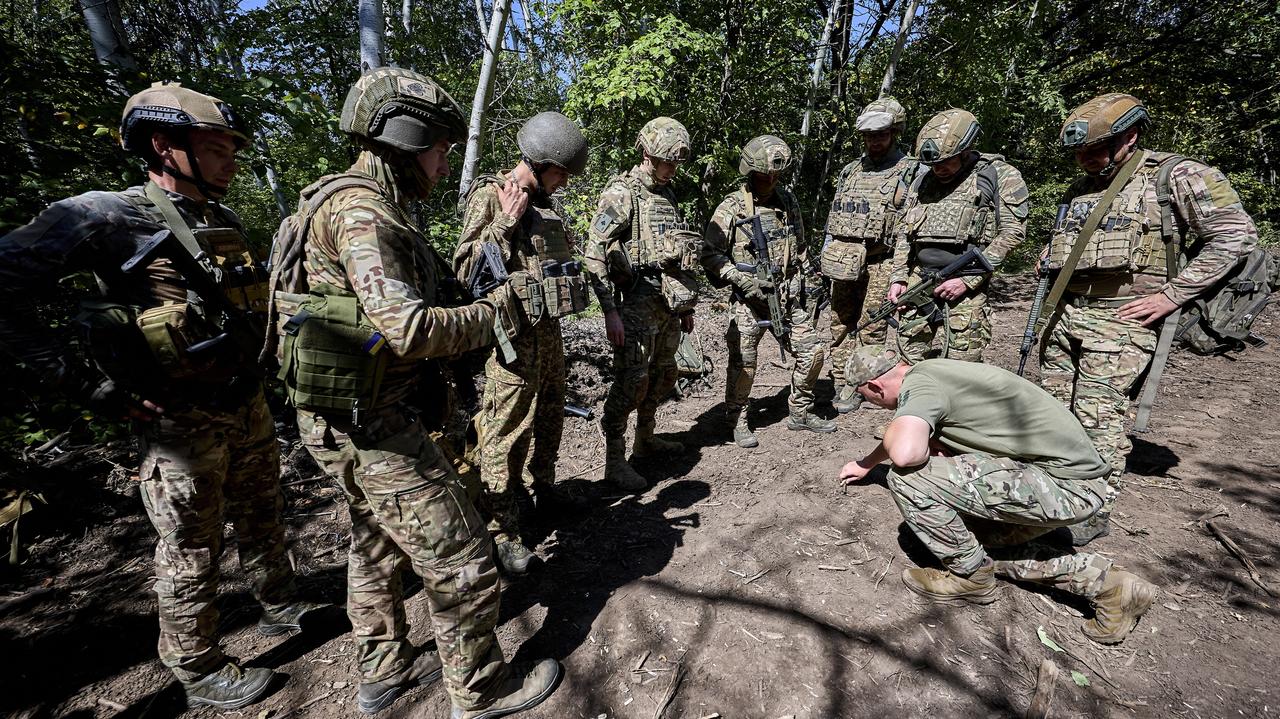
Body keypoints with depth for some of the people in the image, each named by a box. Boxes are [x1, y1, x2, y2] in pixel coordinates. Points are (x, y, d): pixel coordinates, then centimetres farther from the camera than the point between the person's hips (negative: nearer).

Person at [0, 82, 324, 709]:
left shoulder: (226, 222, 8)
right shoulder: (108, 216, -13)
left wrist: (256, 366, 11)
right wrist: (86, 384, -18)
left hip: (248, 406, 6)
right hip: (182, 422, -6)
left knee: (262, 521, 21)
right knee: (191, 553, 9)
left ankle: (280, 607, 42)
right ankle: (199, 673, 29)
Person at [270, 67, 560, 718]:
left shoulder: (367, 205, 13)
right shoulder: (361, 211, -19)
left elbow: (415, 293, 13)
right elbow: (409, 328, -30)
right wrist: (498, 308, -17)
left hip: (348, 422, 11)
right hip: (372, 427, -11)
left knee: (378, 548, 23)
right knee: (460, 561, 2)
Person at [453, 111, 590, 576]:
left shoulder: (543, 203, 14)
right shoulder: (489, 196, -9)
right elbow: (465, 268, -16)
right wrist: (506, 220, -21)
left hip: (549, 329, 9)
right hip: (515, 334, -8)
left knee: (549, 416, 19)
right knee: (507, 431, -3)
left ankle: (543, 488, 39)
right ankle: (502, 530, 8)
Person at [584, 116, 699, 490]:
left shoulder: (668, 194, 17)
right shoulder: (621, 193, -8)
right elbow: (595, 254, -14)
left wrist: (686, 305, 20)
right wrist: (610, 311, -20)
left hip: (669, 304, 8)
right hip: (638, 304, -8)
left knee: (663, 376, 15)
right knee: (632, 381, -8)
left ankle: (645, 438, 33)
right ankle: (615, 460, 4)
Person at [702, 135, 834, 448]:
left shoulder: (788, 201, 10)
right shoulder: (731, 208, -7)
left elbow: (800, 248, 19)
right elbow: (710, 254, -8)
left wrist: (809, 284, 15)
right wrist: (742, 280, -17)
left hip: (791, 297, 6)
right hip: (749, 300, -5)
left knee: (813, 352, 7)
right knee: (743, 363, -3)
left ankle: (801, 413, 26)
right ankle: (738, 421, 17)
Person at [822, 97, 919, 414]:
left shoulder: (911, 172, 2)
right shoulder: (850, 171, 17)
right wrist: (826, 257, 12)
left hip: (880, 263, -5)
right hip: (843, 264, 5)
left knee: (871, 328, -4)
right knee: (840, 324, 6)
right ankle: (842, 384, 16)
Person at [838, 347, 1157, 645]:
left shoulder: (918, 383, -17)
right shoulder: (933, 371, 12)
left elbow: (906, 453, -37)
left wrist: (893, 435, -13)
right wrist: (866, 464, 40)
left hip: (1061, 484, -10)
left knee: (907, 476, -18)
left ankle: (971, 576, 4)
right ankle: (1103, 581, 19)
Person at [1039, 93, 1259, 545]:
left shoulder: (1175, 176, -2)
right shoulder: (1080, 190, 16)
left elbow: (1236, 233, -7)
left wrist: (1171, 295, -13)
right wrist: (1048, 305, 14)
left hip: (1120, 320, -6)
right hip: (1065, 313, 6)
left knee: (1099, 416, -7)